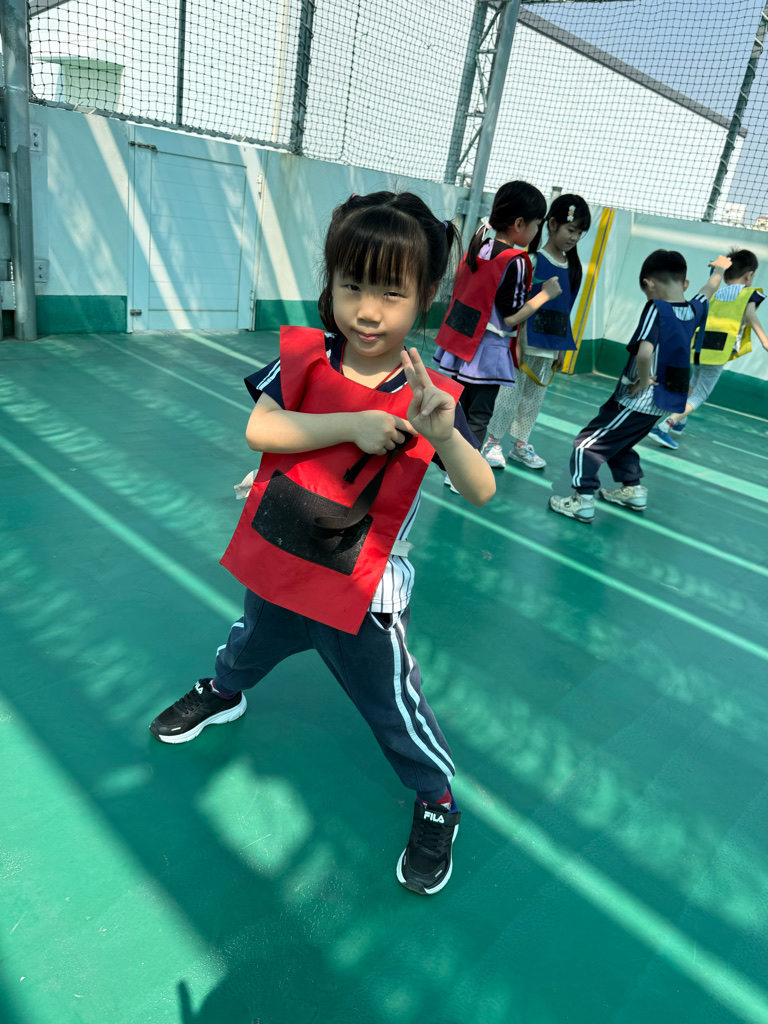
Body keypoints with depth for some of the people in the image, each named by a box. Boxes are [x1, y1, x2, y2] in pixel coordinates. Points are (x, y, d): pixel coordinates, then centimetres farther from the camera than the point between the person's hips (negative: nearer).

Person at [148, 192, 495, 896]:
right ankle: (224, 693, 68)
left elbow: (482, 493, -24)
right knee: (249, 645, 33)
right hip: (278, 569, 4)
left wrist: (442, 433, -43)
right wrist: (350, 423, -34)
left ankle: (437, 803, 40)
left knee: (392, 705, 12)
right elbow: (258, 427, -24)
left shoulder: (430, 396, -18)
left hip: (364, 598, -3)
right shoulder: (303, 357, -11)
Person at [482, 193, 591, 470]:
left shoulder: (572, 267, 9)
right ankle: (492, 443, 11)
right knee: (511, 392, -1)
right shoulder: (534, 261, -8)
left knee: (535, 396, 12)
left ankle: (520, 444, 24)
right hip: (527, 340, -6)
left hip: (551, 344, 6)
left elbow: (566, 309, 13)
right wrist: (517, 343, -14)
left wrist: (562, 348, 13)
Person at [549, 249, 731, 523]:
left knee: (587, 444, -1)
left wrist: (642, 381, -19)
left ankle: (583, 502, -2)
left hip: (636, 401, -8)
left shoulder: (656, 309, -19)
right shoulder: (694, 310, 3)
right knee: (619, 443, 27)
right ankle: (633, 490, 36)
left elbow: (644, 352, -36)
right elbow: (709, 290, 27)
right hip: (661, 403, 8)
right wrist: (719, 268, 47)